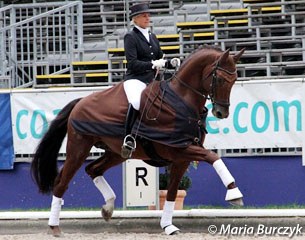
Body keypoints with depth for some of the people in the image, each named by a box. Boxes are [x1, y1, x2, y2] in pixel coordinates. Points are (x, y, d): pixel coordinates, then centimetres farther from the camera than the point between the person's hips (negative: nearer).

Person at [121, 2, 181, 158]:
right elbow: (132, 63, -12)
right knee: (136, 102, -39)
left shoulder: (152, 37, 20)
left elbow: (160, 60, 25)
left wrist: (172, 63, 4)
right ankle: (128, 138, -35)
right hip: (135, 79, -8)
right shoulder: (130, 37, -2)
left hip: (152, 80, 8)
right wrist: (153, 64, -23)